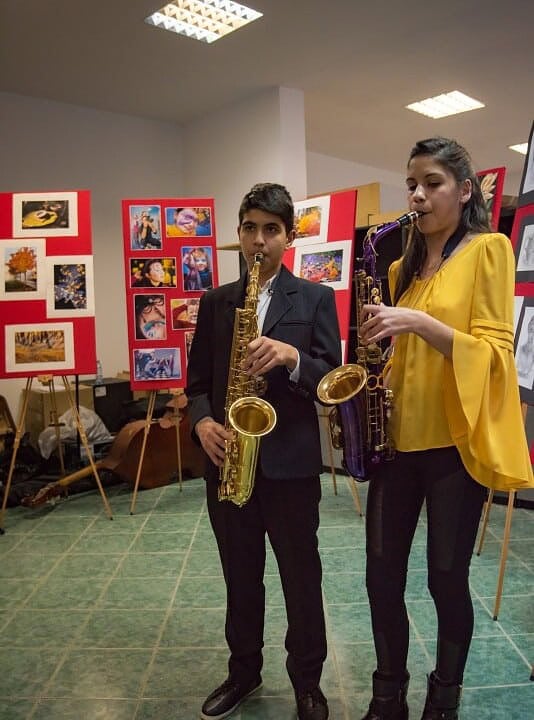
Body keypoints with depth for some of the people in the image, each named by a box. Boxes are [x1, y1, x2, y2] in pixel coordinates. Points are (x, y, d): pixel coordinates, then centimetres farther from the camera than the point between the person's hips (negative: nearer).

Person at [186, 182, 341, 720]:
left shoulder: (315, 298, 0)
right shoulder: (215, 302, 8)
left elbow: (331, 379, -5)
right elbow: (198, 382, 8)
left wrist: (291, 357, -24)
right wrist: (203, 423, -11)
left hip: (291, 463, -2)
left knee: (302, 579, 12)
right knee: (240, 576, 18)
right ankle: (243, 671, 39)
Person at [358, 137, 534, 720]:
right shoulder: (402, 268, 14)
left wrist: (418, 323, -24)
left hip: (455, 439, -5)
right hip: (397, 436, 5)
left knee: (446, 578, 6)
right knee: (382, 574, 8)